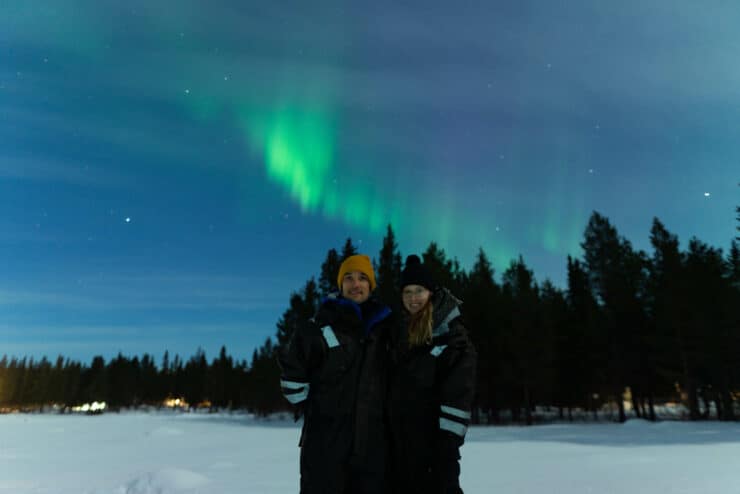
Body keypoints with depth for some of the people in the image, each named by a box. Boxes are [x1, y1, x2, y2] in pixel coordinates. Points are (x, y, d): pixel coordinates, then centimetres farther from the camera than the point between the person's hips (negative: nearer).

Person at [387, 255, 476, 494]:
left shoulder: (453, 333, -8)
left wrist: (450, 437, -20)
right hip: (399, 434, 6)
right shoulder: (399, 331, 11)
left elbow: (459, 390, -14)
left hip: (433, 434, -6)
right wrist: (388, 430, 13)